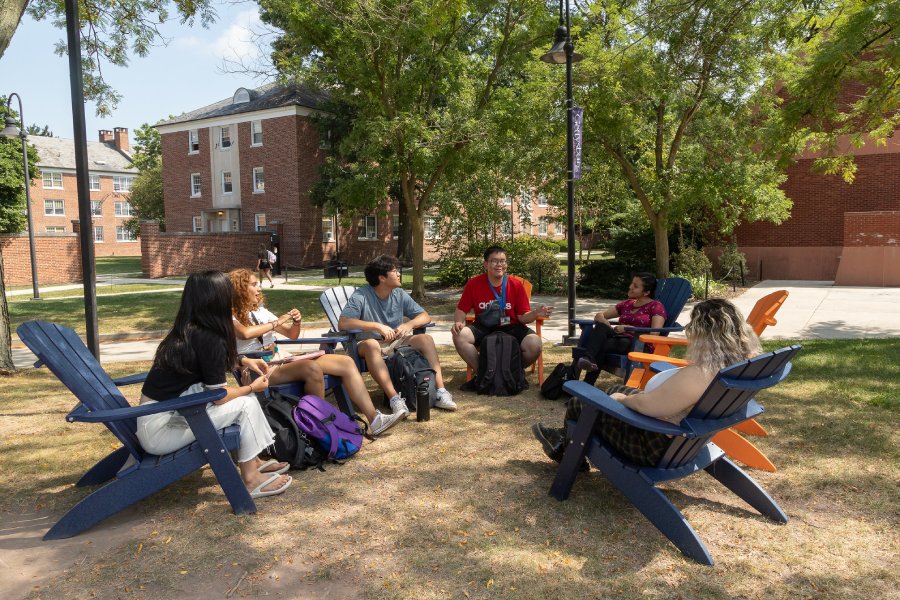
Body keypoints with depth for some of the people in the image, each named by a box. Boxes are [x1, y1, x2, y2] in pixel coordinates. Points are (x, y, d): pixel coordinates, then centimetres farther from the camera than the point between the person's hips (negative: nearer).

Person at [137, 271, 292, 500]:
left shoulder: (186, 331, 5)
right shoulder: (209, 338, -19)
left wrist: (244, 361, 17)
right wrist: (252, 387, 5)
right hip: (160, 429, -9)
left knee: (242, 395, 11)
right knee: (246, 404, -6)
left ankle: (254, 462, 17)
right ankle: (250, 479, 5)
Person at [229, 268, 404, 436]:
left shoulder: (260, 310, 20)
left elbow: (292, 334, 23)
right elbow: (245, 333, -27)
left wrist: (296, 322, 0)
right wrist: (277, 322, -13)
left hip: (281, 361, 8)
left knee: (346, 362, -8)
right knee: (312, 368, -37)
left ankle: (374, 419, -13)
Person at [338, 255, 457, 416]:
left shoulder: (399, 294, 4)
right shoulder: (361, 296, -12)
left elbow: (425, 316, 5)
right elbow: (342, 323, -25)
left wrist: (408, 325, -17)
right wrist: (378, 326, -29)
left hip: (396, 343, 5)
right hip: (367, 346, -5)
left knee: (426, 339, -18)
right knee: (371, 344, -39)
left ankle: (440, 391, -27)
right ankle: (394, 398, -46)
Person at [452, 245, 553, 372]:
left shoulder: (516, 285, -4)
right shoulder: (473, 284, -3)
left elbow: (522, 316, -2)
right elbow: (461, 310, 3)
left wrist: (536, 313, -24)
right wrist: (458, 322, -19)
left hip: (511, 328, 0)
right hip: (483, 328, 0)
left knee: (534, 344, -28)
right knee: (460, 336, -29)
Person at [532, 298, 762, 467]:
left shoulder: (698, 375, -38)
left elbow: (646, 405, -29)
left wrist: (622, 399, -9)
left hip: (660, 446, -9)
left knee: (578, 405, 11)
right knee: (615, 389, 26)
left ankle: (567, 450, 41)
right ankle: (567, 436, 41)